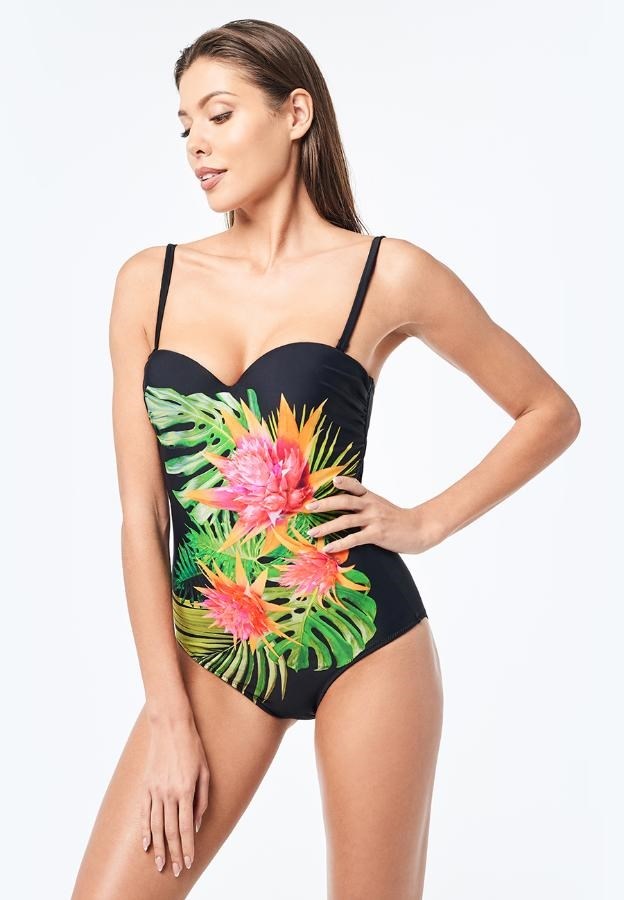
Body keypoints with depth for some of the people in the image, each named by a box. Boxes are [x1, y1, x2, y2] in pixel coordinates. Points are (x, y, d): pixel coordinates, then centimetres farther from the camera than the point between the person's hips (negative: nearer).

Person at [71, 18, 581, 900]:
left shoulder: (388, 275, -4)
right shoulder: (149, 282, 2)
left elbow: (552, 413, 7)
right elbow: (141, 513, 0)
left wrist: (426, 523, -2)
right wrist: (169, 717, -3)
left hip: (361, 644, -2)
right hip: (210, 653, 3)